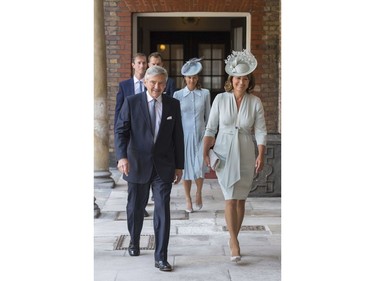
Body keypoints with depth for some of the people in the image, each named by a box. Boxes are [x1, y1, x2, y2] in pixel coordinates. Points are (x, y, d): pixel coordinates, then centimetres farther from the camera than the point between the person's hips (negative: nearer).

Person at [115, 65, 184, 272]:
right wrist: (122, 156, -24)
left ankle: (161, 258, 2)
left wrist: (179, 165, 7)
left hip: (163, 166, 1)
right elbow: (121, 131, -8)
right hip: (138, 165, 0)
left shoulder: (173, 104, 2)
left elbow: (177, 136, 6)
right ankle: (134, 241, 42)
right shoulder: (131, 102, -4)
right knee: (135, 208, 15)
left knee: (163, 211, -4)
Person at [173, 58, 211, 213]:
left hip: (200, 135, 0)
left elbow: (208, 116, 8)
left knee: (199, 167, -11)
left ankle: (198, 193, 17)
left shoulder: (205, 93, 3)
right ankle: (188, 199, 20)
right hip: (184, 135, 0)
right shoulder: (178, 95, 1)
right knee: (186, 167, 5)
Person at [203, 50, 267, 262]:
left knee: (241, 200, 7)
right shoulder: (221, 99, -2)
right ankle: (235, 243, -3)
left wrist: (261, 156, -12)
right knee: (230, 199, -7)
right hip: (224, 153, -1)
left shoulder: (255, 102, -1)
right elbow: (211, 129, 0)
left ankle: (233, 239, 22)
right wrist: (205, 152, -7)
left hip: (245, 155, 1)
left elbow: (261, 131, -2)